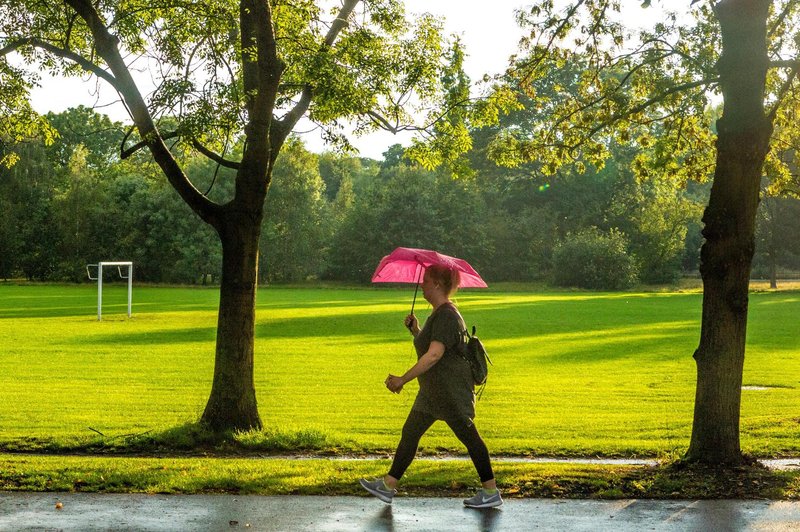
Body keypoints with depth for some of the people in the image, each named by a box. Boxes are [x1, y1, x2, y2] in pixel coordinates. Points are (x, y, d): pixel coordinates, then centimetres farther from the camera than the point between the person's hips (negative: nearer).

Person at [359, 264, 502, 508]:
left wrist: (403, 379, -30)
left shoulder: (446, 316, -21)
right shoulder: (437, 314, 13)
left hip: (452, 388, -10)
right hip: (434, 391, 10)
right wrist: (414, 329, 4)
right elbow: (425, 345, 21)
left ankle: (492, 493, 10)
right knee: (410, 433, 10)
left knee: (469, 436, 0)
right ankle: (388, 486, 15)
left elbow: (434, 355, -30)